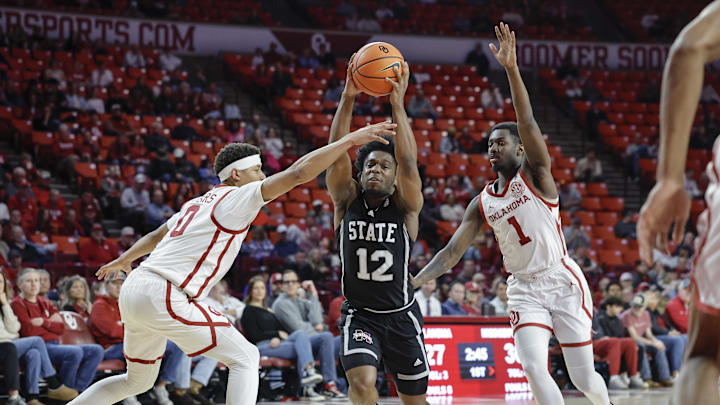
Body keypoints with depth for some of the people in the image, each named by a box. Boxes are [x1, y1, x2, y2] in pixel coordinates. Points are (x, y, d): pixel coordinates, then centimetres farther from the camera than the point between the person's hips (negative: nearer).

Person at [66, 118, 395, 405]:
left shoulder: (199, 203, 22)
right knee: (245, 358, -4)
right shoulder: (238, 197, -4)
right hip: (162, 296, -9)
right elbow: (297, 173, -14)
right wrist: (351, 140, -11)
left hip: (134, 289, 9)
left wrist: (124, 260, 55)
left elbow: (156, 235, 38)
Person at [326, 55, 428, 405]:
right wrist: (348, 99, -25)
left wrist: (398, 103, -29)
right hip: (358, 314, 0)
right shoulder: (347, 201, -3)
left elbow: (408, 162, -23)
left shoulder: (405, 207, -6)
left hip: (401, 315, 0)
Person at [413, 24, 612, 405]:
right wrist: (413, 282, -6)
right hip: (524, 289, 4)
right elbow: (452, 252, 8)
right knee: (534, 367, -17)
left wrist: (511, 68, -31)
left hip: (562, 280, -4)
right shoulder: (481, 204, 9)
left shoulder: (536, 174, -4)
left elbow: (528, 124, -19)